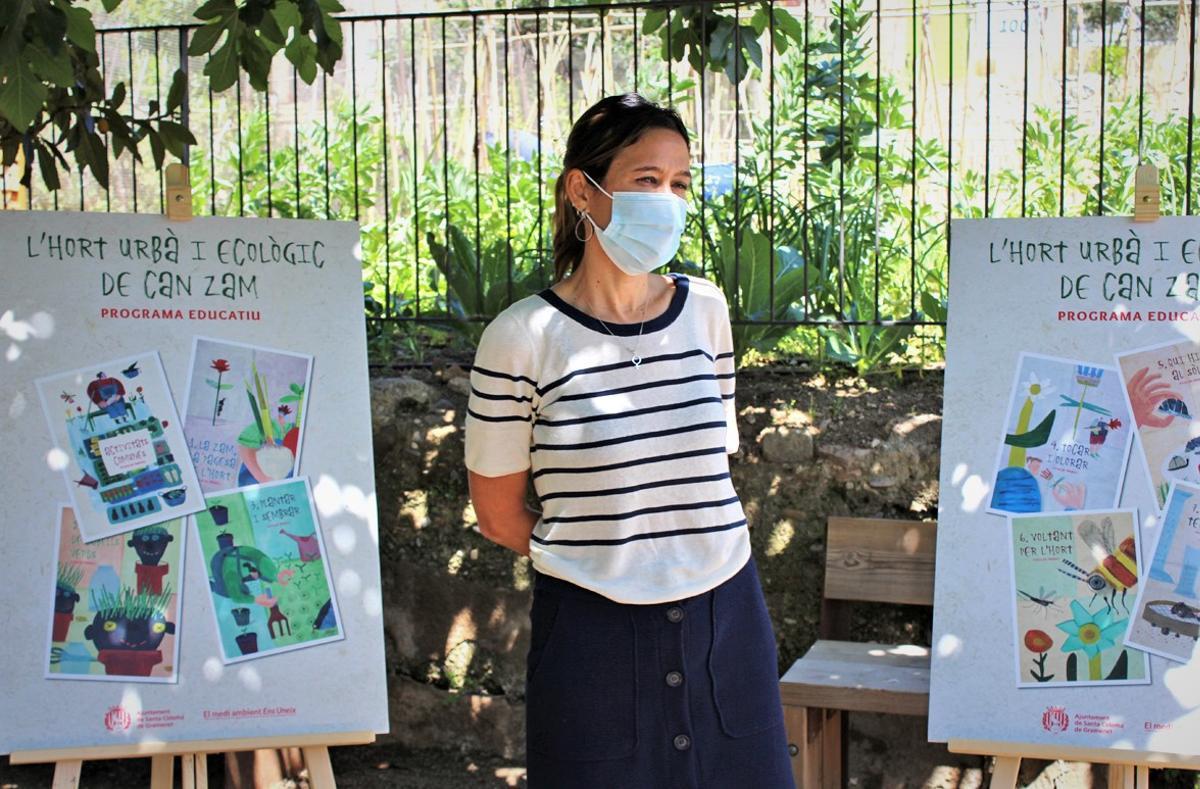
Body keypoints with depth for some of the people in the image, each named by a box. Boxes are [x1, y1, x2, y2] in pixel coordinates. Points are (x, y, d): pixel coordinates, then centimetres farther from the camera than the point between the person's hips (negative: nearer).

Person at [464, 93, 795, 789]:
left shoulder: (706, 310, 4)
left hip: (725, 620, 4)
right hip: (594, 633, -3)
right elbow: (499, 513, 0)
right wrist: (599, 564, 5)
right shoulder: (522, 338, -9)